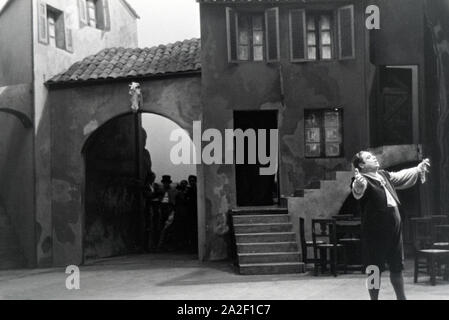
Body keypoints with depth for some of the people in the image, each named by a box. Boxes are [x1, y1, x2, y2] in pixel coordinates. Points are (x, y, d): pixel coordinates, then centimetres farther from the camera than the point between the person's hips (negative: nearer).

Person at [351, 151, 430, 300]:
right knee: (375, 270, 1)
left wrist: (418, 169, 24)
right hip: (375, 232, -7)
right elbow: (358, 191, -35)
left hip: (394, 228, 7)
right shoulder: (363, 180, -12)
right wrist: (358, 184, -56)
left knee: (397, 267, 16)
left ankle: (401, 298, 30)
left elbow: (402, 176, 27)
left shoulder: (384, 175, 11)